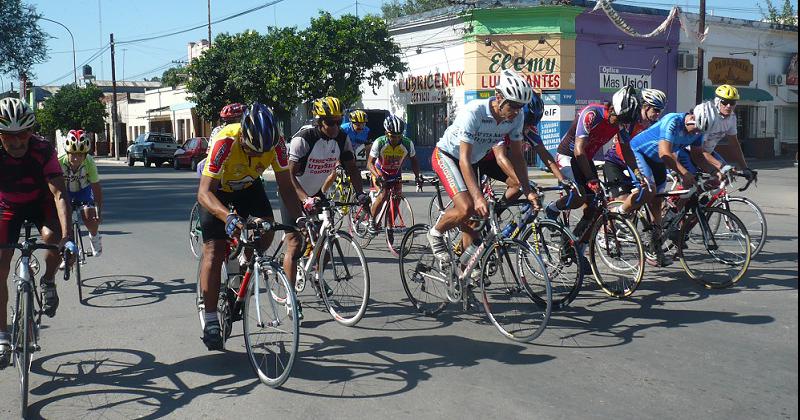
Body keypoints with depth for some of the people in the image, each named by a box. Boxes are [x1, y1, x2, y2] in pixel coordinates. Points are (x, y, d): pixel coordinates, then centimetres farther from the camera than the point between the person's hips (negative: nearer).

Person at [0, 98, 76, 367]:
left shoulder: (43, 150, -29)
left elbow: (59, 194, -34)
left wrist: (67, 236, -45)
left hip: (40, 203, -1)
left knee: (53, 237, -33)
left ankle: (48, 282, 0)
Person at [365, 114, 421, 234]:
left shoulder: (407, 143, -23)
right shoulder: (379, 142, -29)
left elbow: (414, 160, -7)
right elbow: (370, 163, -27)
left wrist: (417, 177, -18)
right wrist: (377, 176, -44)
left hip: (396, 173, 3)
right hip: (380, 171, -3)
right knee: (383, 194, -24)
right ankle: (372, 221, -4)